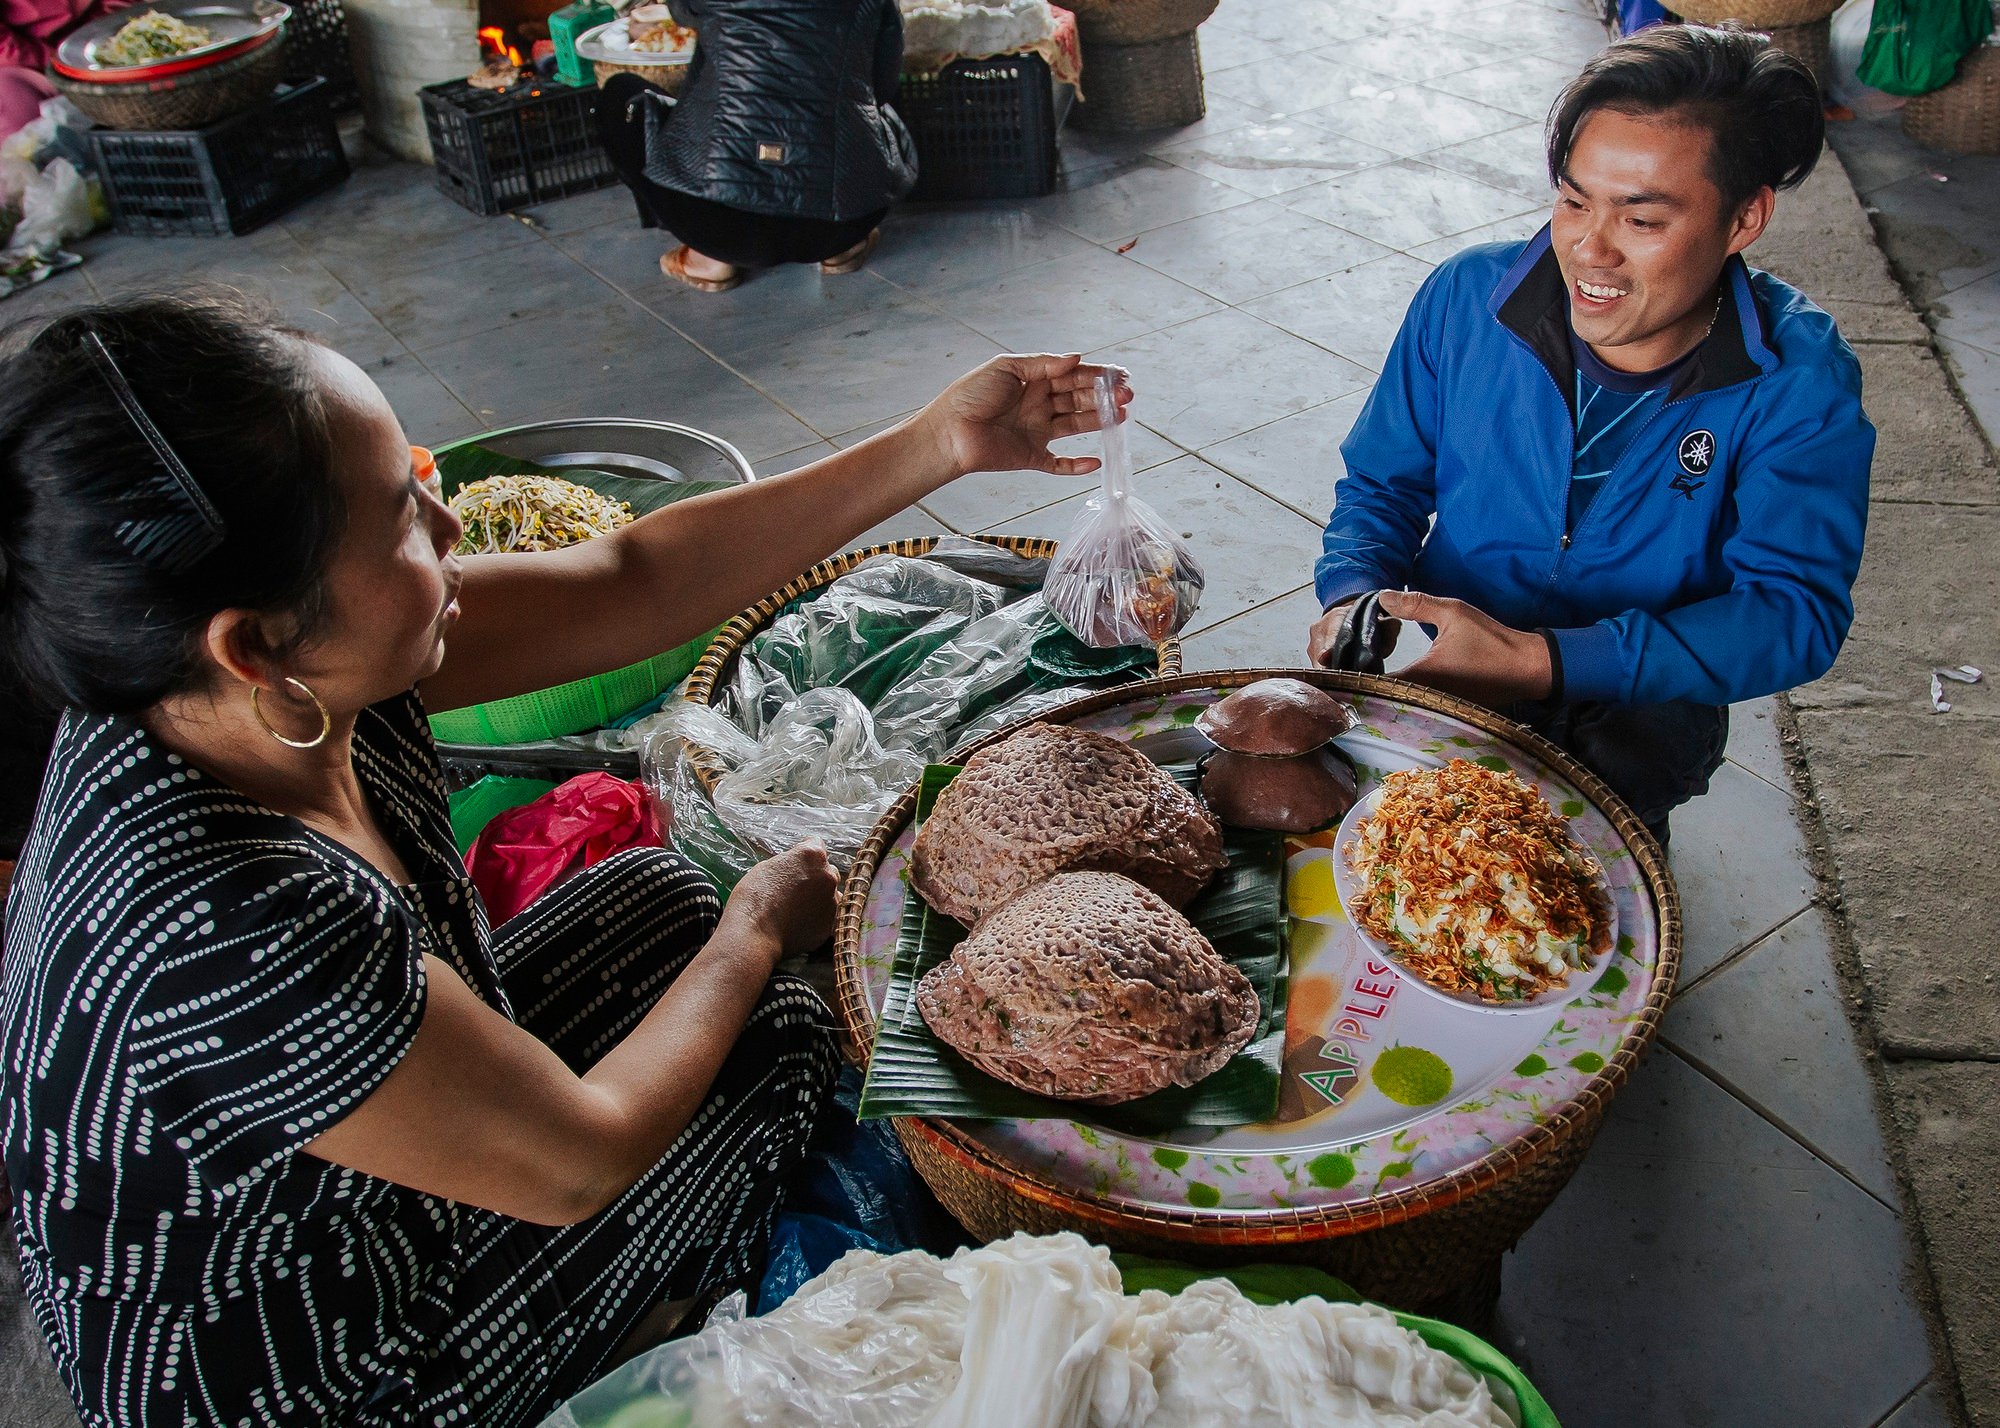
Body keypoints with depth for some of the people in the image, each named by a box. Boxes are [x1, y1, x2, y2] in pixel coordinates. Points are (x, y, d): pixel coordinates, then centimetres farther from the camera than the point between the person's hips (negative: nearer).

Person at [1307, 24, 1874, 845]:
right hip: (1434, 671, 2)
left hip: (1642, 701, -2)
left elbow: (1795, 612, -19)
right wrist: (1353, 602, -18)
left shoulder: (1797, 380, -12)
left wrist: (1540, 662, -31)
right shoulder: (1465, 299, -5)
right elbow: (1382, 484, 7)